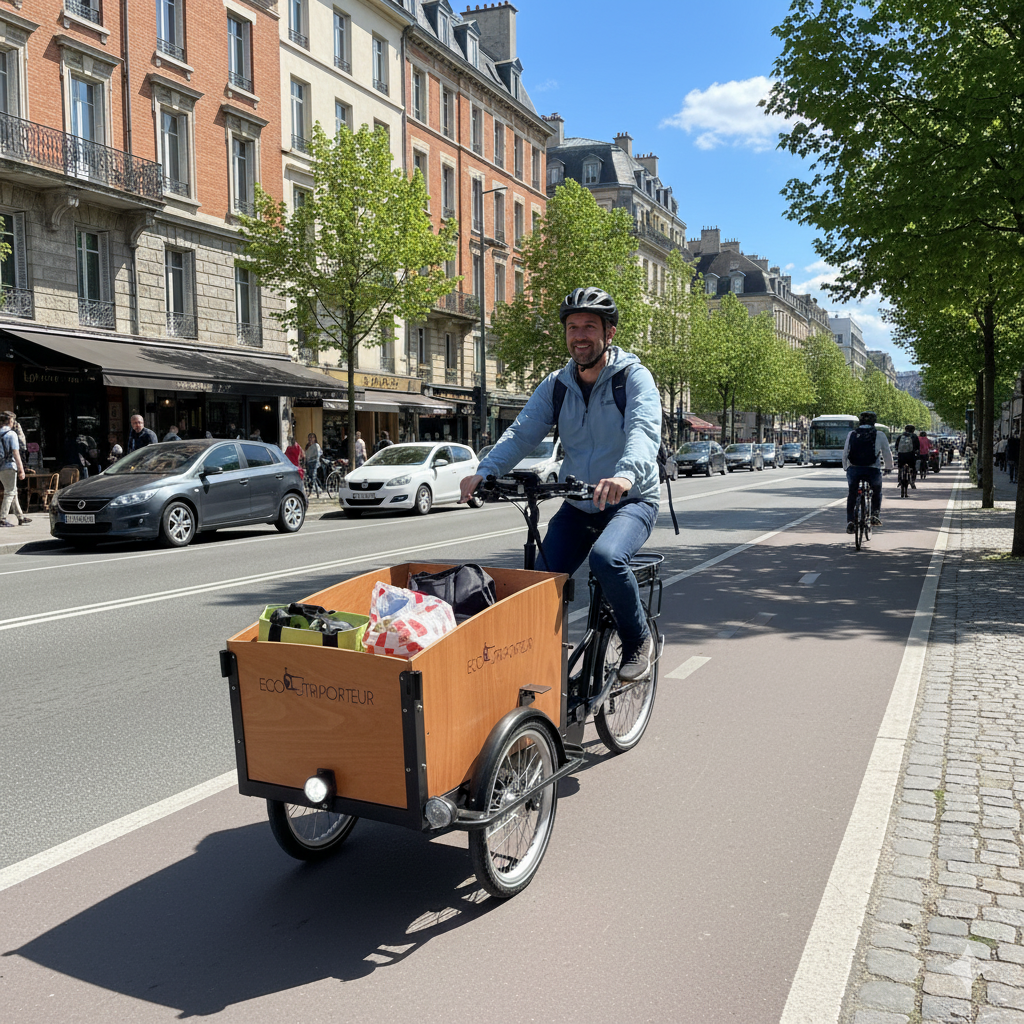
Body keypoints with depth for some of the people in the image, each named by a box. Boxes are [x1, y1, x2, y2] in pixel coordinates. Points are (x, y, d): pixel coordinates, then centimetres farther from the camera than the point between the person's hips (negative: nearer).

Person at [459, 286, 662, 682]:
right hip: (577, 505, 5)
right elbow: (521, 432, -7)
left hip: (632, 501, -5)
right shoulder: (555, 385, 4)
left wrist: (626, 474, -52)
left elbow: (644, 430, -30)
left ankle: (638, 641, -8)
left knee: (606, 557, -33)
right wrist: (485, 471, -26)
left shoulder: (633, 377, -11)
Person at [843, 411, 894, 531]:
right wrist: (889, 467, 27)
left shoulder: (851, 434, 9)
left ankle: (850, 520, 8)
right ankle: (875, 514, 15)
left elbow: (845, 453, 12)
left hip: (853, 469, 1)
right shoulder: (879, 435, 4)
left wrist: (846, 467, 27)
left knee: (852, 495, 18)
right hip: (872, 470, -1)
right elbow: (887, 453, 10)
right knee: (877, 492, 26)